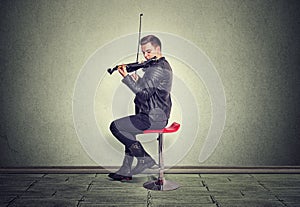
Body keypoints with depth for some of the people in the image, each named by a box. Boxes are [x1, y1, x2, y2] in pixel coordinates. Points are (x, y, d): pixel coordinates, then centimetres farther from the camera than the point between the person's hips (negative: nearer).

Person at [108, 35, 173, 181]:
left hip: (153, 118, -11)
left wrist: (126, 77, -21)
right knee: (128, 129, 27)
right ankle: (126, 171, 29)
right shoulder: (164, 65, 16)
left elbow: (144, 92, -25)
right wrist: (137, 79, 9)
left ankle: (145, 159, -4)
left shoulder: (158, 68, -18)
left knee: (115, 126, -8)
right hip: (160, 116, 11)